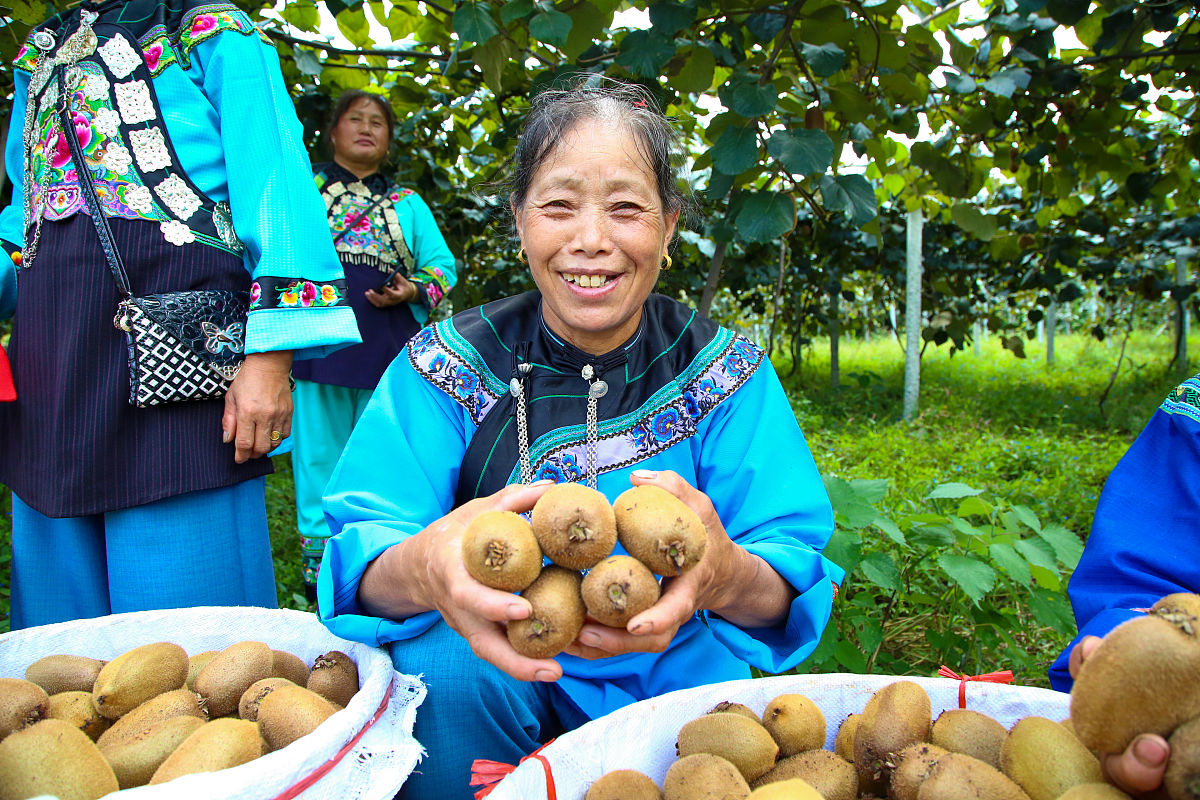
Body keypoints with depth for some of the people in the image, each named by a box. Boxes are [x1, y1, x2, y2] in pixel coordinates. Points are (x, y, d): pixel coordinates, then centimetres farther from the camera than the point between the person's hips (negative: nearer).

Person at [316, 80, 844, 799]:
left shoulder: (728, 374, -7)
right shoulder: (446, 367, -7)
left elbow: (797, 578, -15)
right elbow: (360, 561, -16)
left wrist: (727, 576, -41)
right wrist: (423, 569, -42)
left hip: (673, 681, 1)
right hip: (489, 670, 0)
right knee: (440, 659, -29)